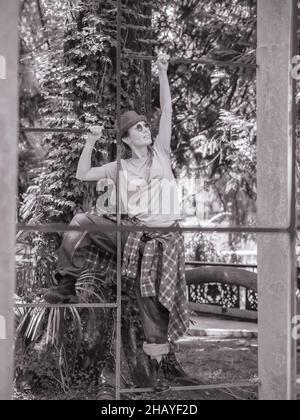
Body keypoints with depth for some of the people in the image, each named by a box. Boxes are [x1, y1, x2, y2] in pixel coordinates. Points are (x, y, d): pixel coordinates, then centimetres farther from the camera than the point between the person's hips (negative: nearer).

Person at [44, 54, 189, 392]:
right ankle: (67, 285, -8)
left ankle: (156, 366, 11)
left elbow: (167, 110, 2)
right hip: (131, 233, 1)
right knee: (82, 221, -16)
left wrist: (162, 73, -3)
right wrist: (90, 142, 1)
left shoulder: (160, 153, 8)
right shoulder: (121, 168, 9)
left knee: (155, 302, -2)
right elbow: (82, 175, 8)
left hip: (164, 237, -1)